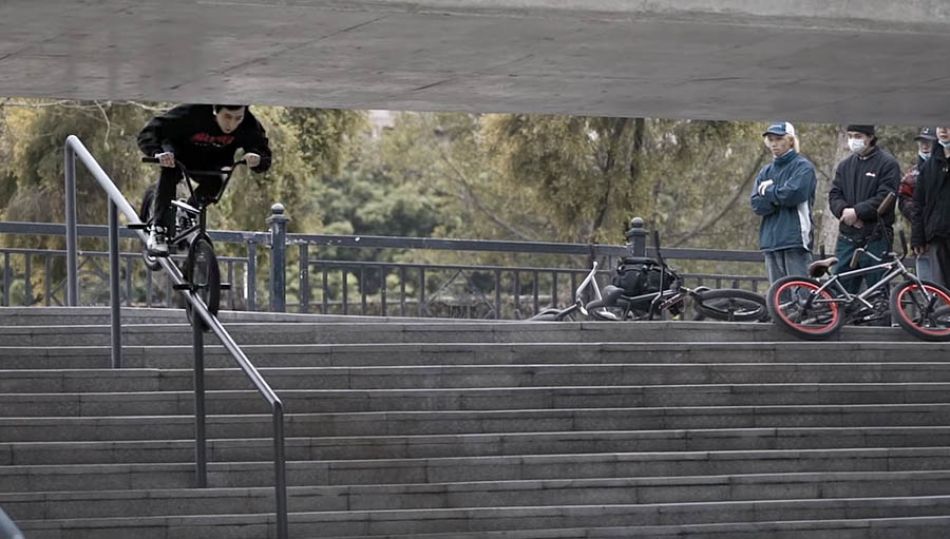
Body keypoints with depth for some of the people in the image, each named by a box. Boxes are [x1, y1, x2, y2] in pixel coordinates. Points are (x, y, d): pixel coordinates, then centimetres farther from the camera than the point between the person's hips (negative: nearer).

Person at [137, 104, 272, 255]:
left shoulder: (249, 125, -27)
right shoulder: (193, 112, -35)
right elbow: (147, 134, -35)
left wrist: (258, 159, -46)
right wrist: (157, 153, -56)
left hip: (209, 163, 2)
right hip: (180, 154, -2)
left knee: (213, 183, -28)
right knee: (170, 172, -34)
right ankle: (158, 231, -30)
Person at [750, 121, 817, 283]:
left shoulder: (803, 166, 1)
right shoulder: (766, 171, 18)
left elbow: (794, 194, -16)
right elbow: (757, 205, 6)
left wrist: (768, 191, -1)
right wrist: (779, 197, -9)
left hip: (795, 241, -6)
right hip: (771, 243, 6)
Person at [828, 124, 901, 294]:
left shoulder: (887, 164, -1)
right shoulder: (845, 165, 17)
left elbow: (885, 197, -12)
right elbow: (834, 195, 9)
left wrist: (857, 212, -17)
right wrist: (843, 211, -12)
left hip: (875, 239, -5)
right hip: (847, 238, 5)